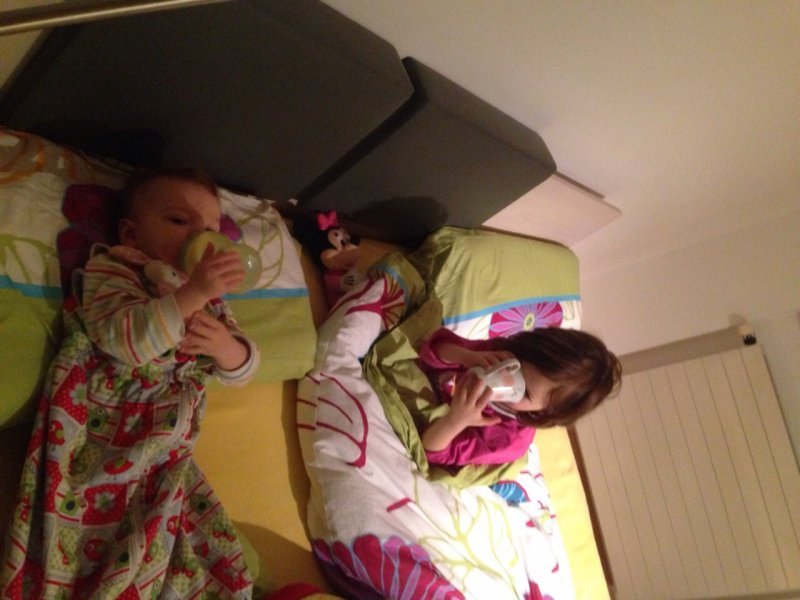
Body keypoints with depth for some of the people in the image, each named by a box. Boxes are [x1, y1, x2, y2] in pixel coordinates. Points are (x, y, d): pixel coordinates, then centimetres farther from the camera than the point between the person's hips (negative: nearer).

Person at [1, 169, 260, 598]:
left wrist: (223, 344, -14)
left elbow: (241, 370, 7)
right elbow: (122, 338, -24)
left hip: (163, 461, 5)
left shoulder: (209, 298, 12)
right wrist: (190, 295, -31)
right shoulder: (109, 271, -4)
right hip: (97, 450, -5)